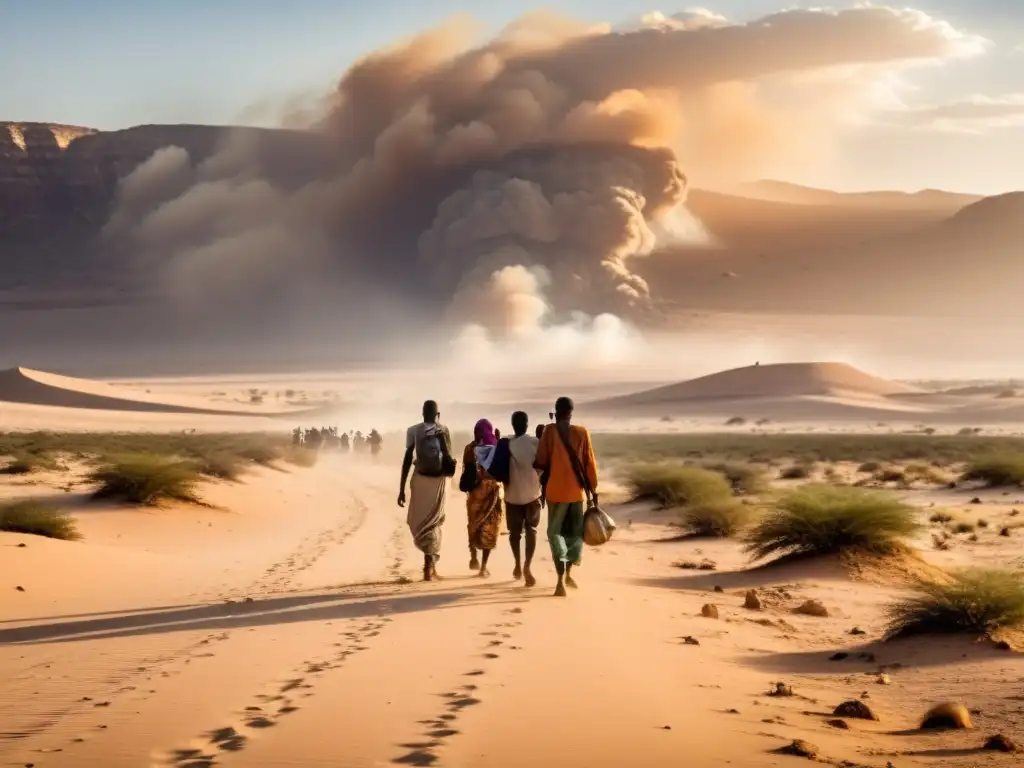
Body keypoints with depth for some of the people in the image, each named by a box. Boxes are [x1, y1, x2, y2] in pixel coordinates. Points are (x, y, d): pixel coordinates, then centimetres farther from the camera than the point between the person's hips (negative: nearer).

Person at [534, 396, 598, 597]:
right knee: (575, 532, 20)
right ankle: (568, 573, 27)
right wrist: (593, 489, 11)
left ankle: (561, 581, -11)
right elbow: (590, 463, 2)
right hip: (577, 491, 2)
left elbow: (540, 462, -4)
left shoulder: (549, 431, -5)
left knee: (556, 533, 3)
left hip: (556, 490, -2)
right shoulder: (582, 432, 0)